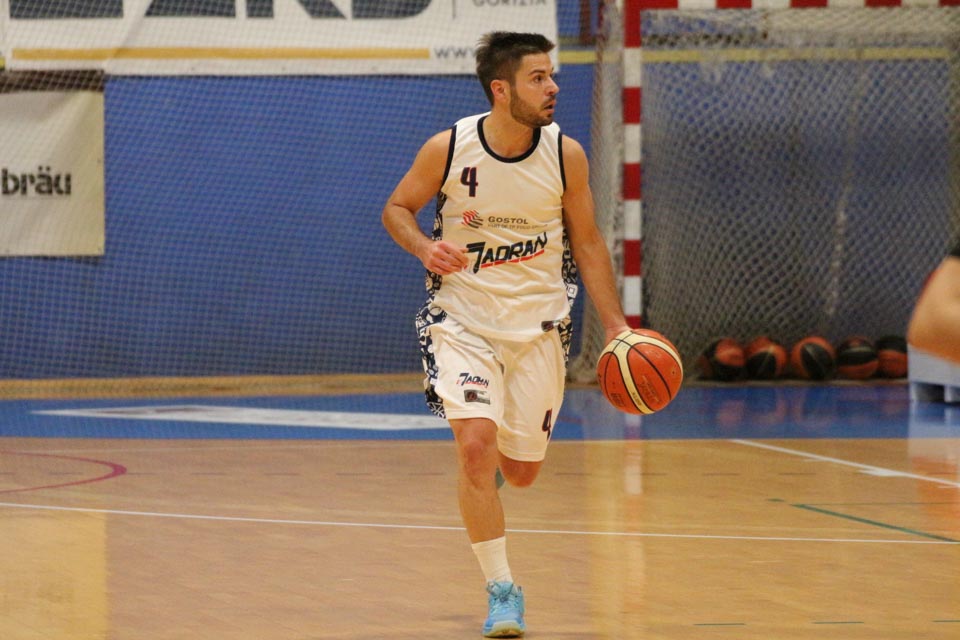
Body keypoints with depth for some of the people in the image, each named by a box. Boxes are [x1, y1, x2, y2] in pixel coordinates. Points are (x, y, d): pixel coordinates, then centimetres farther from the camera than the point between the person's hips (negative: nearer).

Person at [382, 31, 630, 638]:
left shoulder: (565, 154, -8)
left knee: (521, 470, 8)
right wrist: (425, 247, -20)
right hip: (463, 319, -2)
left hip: (538, 324, 2)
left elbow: (587, 242, 3)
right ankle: (502, 590, -10)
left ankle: (489, 467, 47)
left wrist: (617, 328, -2)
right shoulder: (447, 149, -13)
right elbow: (397, 208, 2)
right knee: (476, 446, -21)